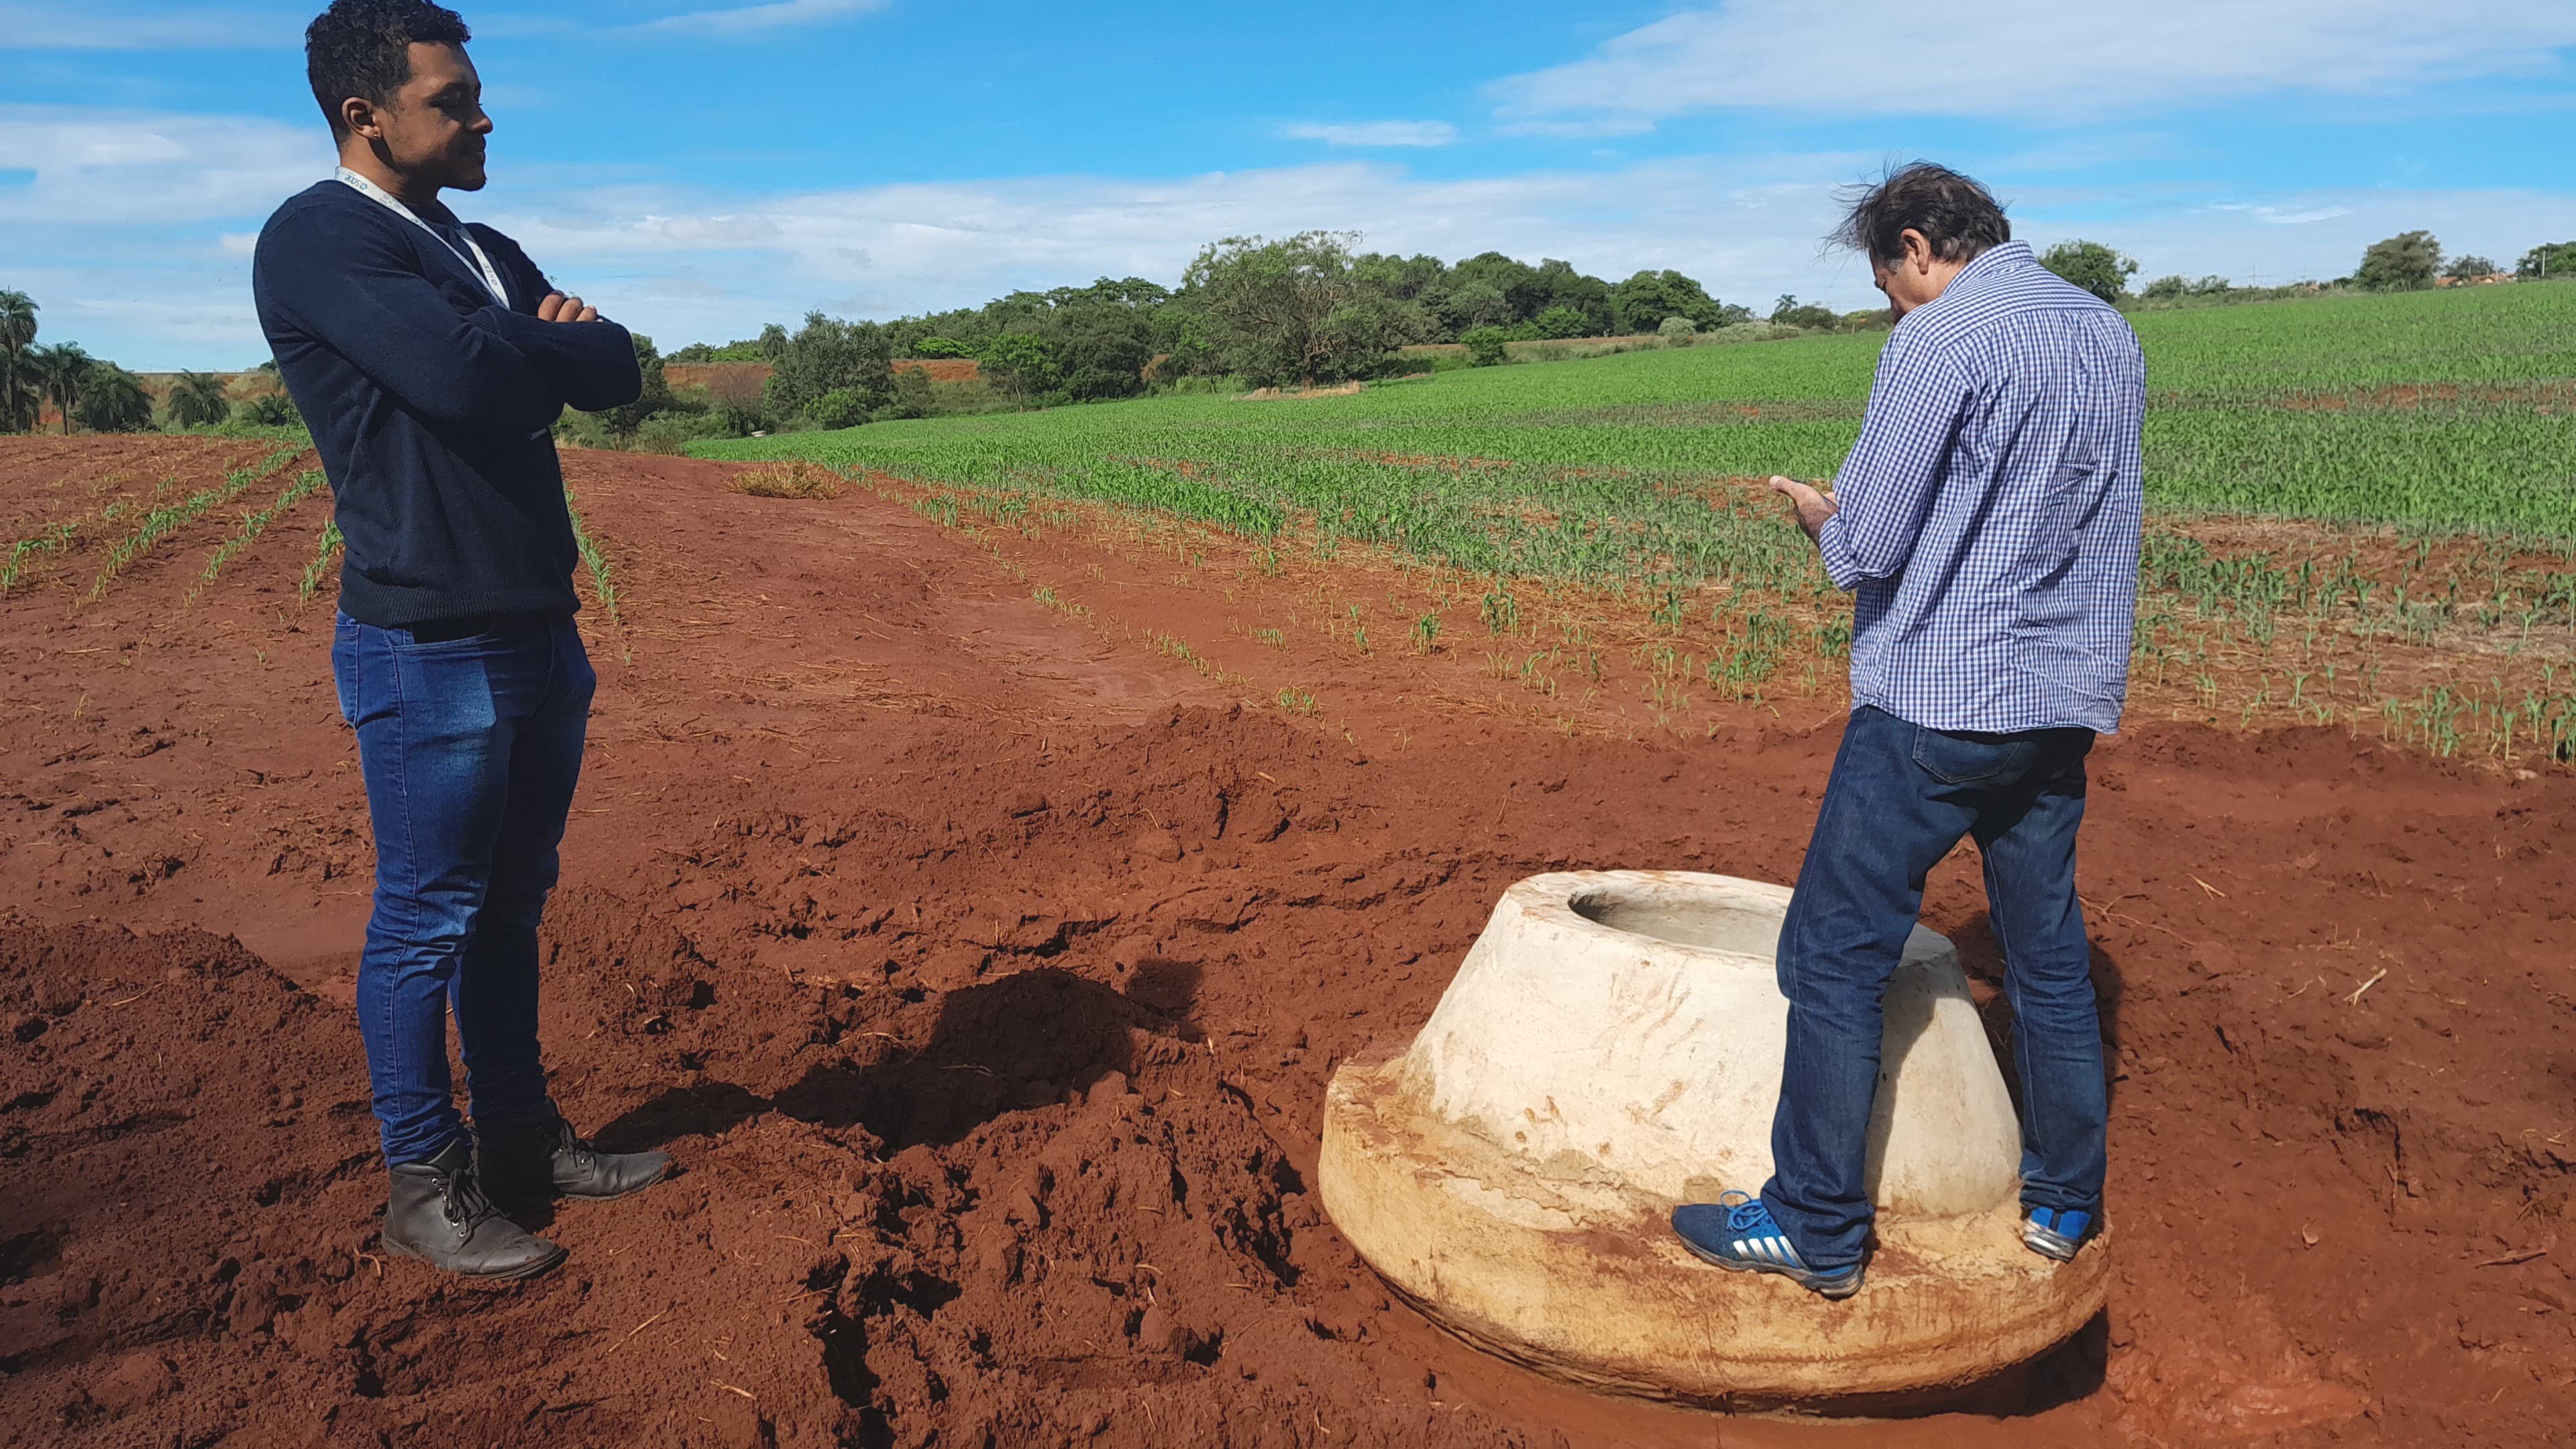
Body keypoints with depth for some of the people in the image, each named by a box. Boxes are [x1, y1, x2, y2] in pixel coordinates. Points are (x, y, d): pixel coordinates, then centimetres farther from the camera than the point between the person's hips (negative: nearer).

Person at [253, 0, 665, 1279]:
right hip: (427, 650, -8)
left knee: (512, 901, 16)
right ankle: (425, 1189, 16)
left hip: (540, 634, 8)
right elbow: (462, 374, -25)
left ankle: (520, 1138, 30)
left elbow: (617, 370, 8)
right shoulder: (316, 239, -10)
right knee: (427, 921, 2)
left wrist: (532, 337, -13)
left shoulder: (484, 253, 17)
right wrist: (547, 339, -5)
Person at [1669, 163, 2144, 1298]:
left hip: (1936, 704, -8)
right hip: (2063, 703, 8)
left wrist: (1821, 518, 8)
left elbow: (1868, 550, -14)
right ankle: (2065, 1203, 30)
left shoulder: (1940, 339, -12)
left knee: (1836, 953, 0)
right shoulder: (2112, 335, 13)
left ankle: (1816, 1230, 6)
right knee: (2049, 951, 18)